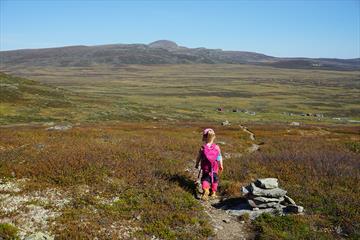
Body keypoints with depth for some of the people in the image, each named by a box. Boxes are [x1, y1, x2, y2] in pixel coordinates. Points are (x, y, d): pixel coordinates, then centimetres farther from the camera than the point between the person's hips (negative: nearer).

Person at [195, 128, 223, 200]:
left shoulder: (202, 148, -8)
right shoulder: (216, 147, -5)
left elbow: (198, 157, 0)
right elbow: (220, 157, 2)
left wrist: (197, 164, 17)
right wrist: (221, 166, 14)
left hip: (205, 168, -1)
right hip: (215, 168, 1)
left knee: (205, 179, 8)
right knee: (215, 179, 17)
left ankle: (205, 190, -16)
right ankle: (213, 192, 23)